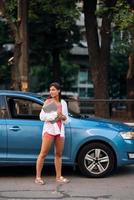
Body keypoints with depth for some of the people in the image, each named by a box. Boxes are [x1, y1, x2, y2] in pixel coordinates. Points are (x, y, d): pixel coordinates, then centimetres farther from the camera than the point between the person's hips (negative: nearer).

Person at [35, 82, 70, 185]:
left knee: (59, 154, 9)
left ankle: (59, 177, 17)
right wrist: (50, 116, -17)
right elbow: (42, 116, 0)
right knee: (43, 153, -8)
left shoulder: (63, 103, 13)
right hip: (49, 129, -4)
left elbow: (67, 119, 14)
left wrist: (62, 116, -7)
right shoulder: (48, 101, 3)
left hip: (60, 130, 4)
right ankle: (38, 177, -6)